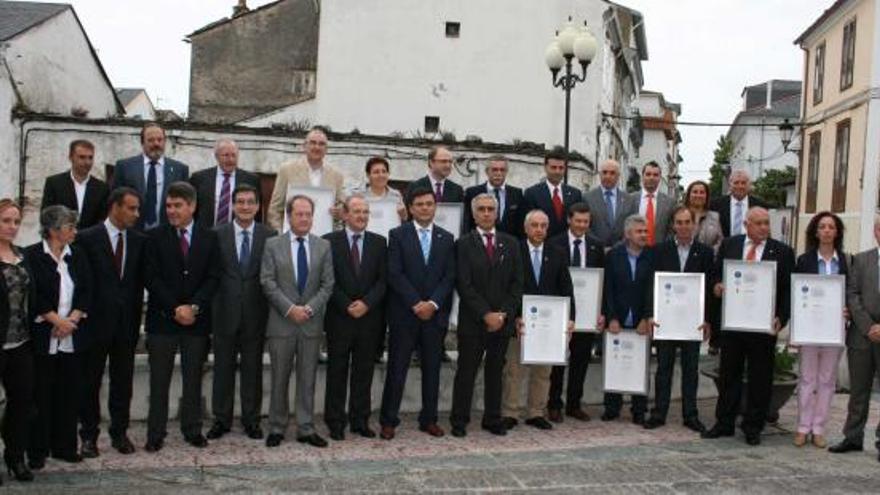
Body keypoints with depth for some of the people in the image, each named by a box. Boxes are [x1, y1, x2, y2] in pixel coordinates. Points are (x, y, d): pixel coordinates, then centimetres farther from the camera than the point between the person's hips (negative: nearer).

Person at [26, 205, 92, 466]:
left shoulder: (77, 256, 9)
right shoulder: (32, 256, -5)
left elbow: (86, 293, 5)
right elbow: (33, 296, -10)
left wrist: (71, 320, -8)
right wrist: (57, 320, -13)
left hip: (72, 337, 4)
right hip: (42, 336, -4)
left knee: (68, 393, 7)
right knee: (41, 394, 2)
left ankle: (64, 446, 18)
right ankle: (38, 450, 12)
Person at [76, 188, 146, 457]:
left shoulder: (139, 241, 7)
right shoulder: (87, 238, -4)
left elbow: (140, 282, 9)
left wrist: (136, 318, 5)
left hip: (126, 322, 3)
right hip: (96, 322, -3)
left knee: (123, 382, 8)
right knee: (90, 382, 6)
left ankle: (120, 433, 18)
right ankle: (89, 435, 16)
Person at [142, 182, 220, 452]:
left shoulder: (209, 237, 6)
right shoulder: (155, 236, 2)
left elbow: (213, 277, 1)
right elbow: (151, 278, -4)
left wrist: (193, 307, -11)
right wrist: (175, 309, -11)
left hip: (197, 319, 1)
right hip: (162, 318, -1)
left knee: (193, 378, 8)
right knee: (159, 379, 3)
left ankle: (193, 430, 17)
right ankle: (156, 434, 10)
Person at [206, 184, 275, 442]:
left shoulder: (269, 236, 1)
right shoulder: (217, 234, 2)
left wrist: (271, 309, -5)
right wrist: (211, 307, -5)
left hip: (255, 313, 0)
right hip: (225, 312, 0)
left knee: (253, 368, 8)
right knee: (223, 367, 8)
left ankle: (251, 420, 18)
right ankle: (221, 419, 19)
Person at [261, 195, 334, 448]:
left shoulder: (324, 246, 6)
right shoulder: (273, 245, 2)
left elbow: (327, 284, 2)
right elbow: (267, 282, -5)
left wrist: (309, 308, -11)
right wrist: (290, 308, -13)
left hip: (311, 323, 2)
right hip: (281, 322, -1)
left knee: (308, 378, 6)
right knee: (279, 378, 5)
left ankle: (306, 429, 13)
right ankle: (277, 428, 15)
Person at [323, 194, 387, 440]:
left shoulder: (379, 242, 8)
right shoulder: (329, 241, 0)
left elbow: (383, 279, 2)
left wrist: (366, 303, -11)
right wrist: (346, 306, -12)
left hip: (369, 317, 2)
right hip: (339, 317, -2)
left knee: (364, 372, 8)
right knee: (337, 371, 4)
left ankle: (360, 420, 16)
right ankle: (335, 422, 12)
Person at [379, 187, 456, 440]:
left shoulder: (446, 238, 10)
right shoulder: (398, 235, 0)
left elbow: (449, 277, 4)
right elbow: (394, 274, -7)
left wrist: (433, 303, -10)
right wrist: (416, 304, -13)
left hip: (435, 313, 3)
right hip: (404, 314, -3)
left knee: (432, 369, 8)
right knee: (397, 369, 1)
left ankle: (429, 419, 18)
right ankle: (388, 421, 9)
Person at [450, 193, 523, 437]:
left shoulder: (510, 243, 9)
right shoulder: (464, 244, -2)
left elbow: (517, 283, 5)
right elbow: (464, 285, -8)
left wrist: (504, 313, -6)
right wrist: (486, 314, -14)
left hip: (503, 320, 3)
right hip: (473, 321, -3)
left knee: (495, 371, 10)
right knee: (466, 371, 3)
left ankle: (493, 419, 19)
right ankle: (459, 421, 11)